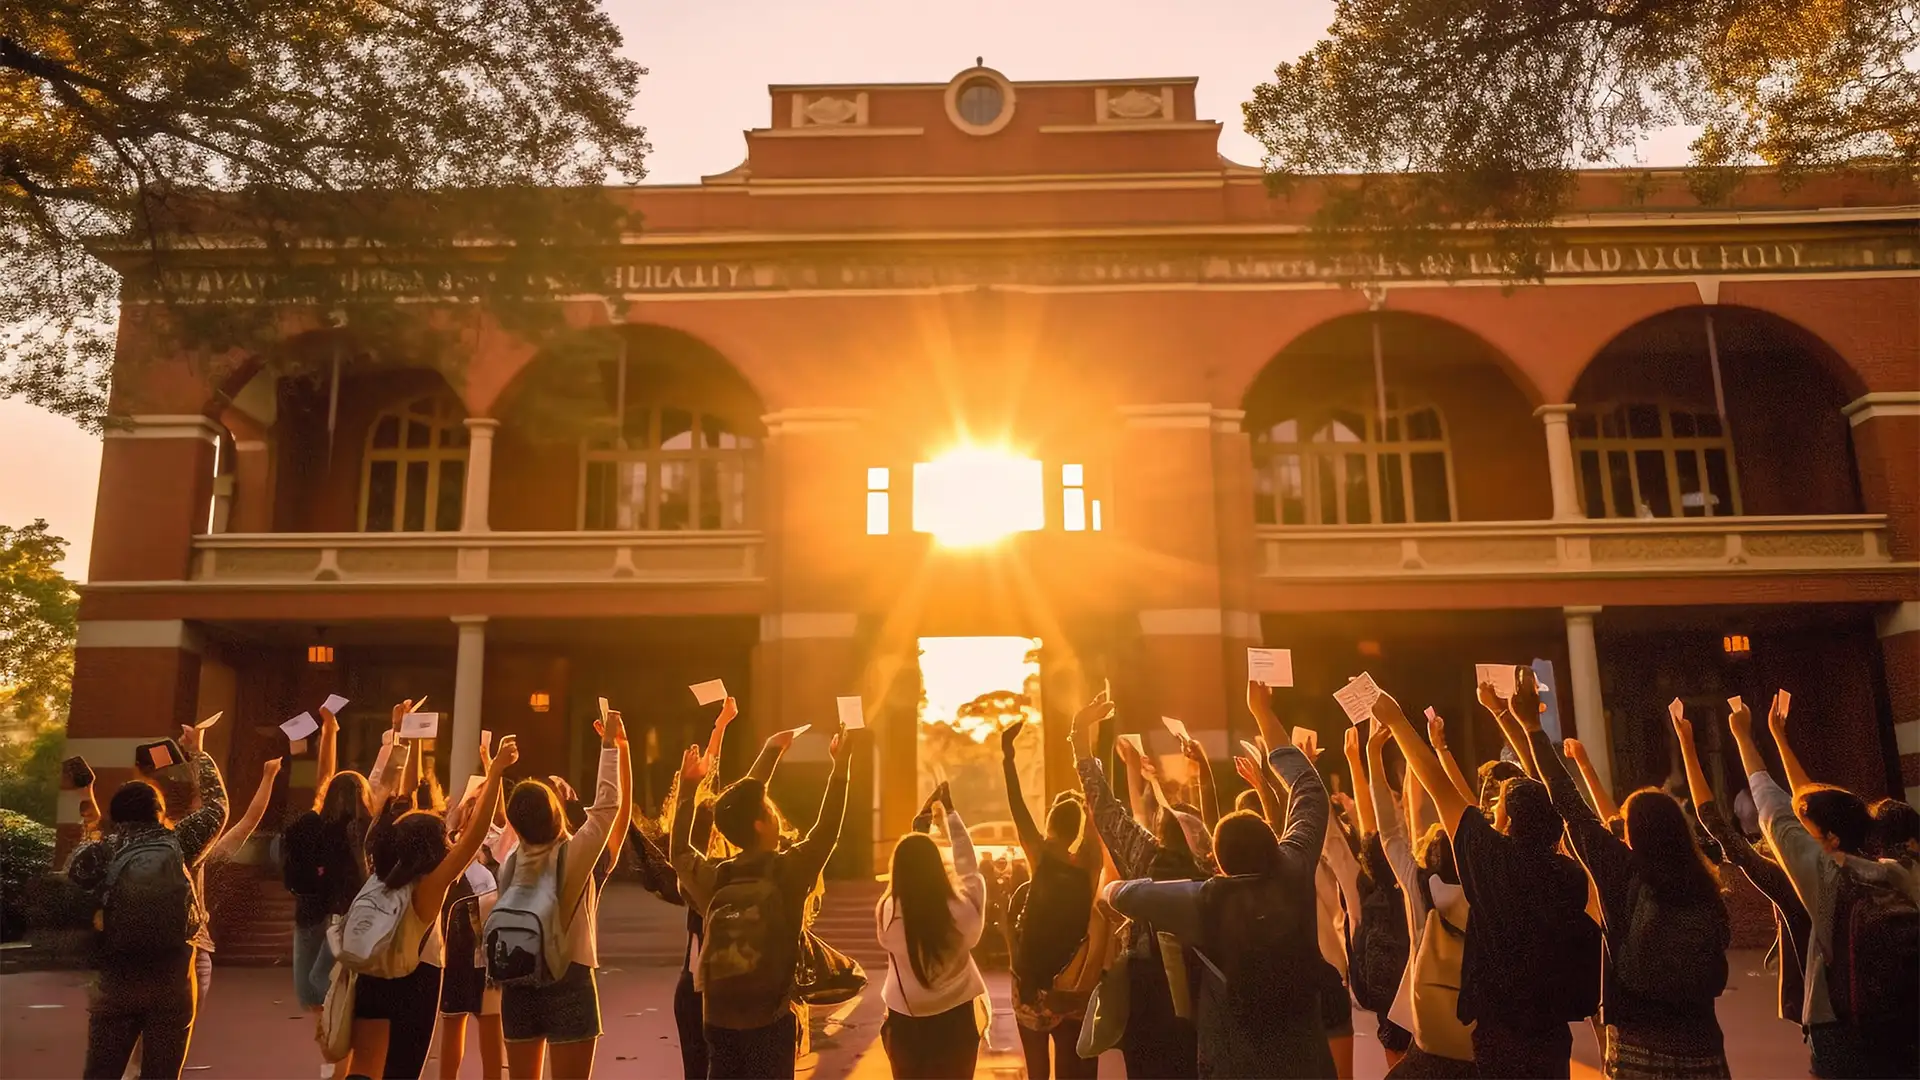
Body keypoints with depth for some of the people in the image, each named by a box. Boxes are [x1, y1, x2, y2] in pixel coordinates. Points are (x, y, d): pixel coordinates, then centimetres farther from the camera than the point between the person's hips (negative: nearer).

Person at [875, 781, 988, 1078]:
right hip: (954, 1022, 0)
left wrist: (915, 833, 13)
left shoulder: (887, 913, -18)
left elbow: (906, 872, 3)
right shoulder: (962, 910, -19)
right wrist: (951, 813, 9)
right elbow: (969, 865, -1)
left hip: (905, 1024, 0)